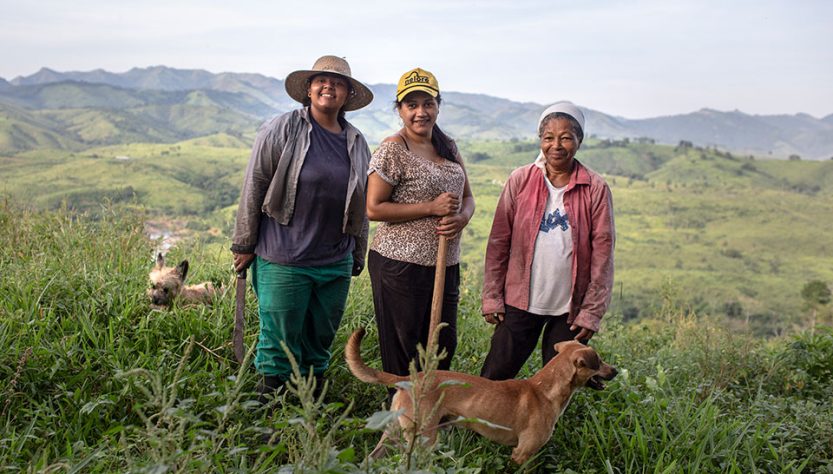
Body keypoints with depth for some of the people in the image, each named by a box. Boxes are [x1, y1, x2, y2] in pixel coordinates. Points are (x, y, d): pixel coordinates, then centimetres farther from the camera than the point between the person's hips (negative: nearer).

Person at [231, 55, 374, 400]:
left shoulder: (357, 143, 9)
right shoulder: (281, 130, -5)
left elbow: (361, 207, 15)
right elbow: (253, 188, -4)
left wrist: (357, 258, 17)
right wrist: (244, 245, -3)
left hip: (336, 263, 5)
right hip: (283, 261, -4)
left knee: (321, 340, 16)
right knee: (279, 339, 4)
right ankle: (268, 401, 23)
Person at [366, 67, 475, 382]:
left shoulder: (448, 147, 11)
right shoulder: (393, 149, -11)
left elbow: (467, 196, 16)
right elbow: (373, 208, -14)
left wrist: (461, 218, -8)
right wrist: (432, 207, -19)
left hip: (445, 264, 7)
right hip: (401, 264, -7)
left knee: (444, 345, 15)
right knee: (403, 348, 5)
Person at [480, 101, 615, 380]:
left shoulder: (595, 189, -3)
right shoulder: (520, 180, -2)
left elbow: (603, 251, -3)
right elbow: (498, 241, 1)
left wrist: (592, 311, -4)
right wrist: (492, 297, -1)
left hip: (570, 306, 0)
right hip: (521, 300, 0)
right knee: (495, 377, 4)